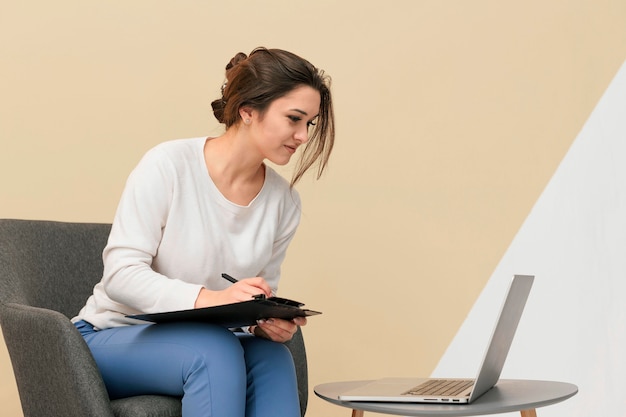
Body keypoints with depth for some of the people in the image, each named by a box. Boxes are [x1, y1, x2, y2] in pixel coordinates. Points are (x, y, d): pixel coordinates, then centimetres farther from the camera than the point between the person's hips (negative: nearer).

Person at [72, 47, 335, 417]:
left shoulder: (284, 201, 0)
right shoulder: (169, 165, -15)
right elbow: (120, 274, -20)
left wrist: (270, 323, -17)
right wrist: (208, 298, -36)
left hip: (204, 345, 4)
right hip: (114, 338, -4)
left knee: (272, 356, -29)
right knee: (216, 350, -34)